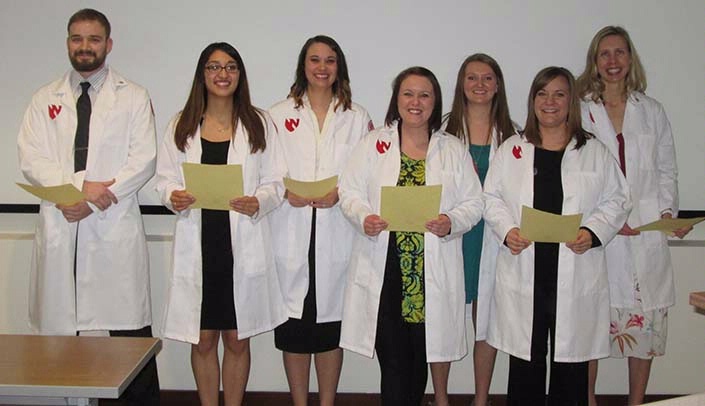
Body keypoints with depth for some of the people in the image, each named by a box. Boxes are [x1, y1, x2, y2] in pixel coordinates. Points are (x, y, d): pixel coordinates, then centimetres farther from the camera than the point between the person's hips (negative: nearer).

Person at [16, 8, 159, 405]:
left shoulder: (134, 97, 7)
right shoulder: (45, 99, 14)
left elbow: (143, 161, -3)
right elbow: (31, 159, 4)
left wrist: (92, 201, -12)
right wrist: (79, 185, -13)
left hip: (116, 229, -2)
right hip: (60, 229, 3)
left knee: (130, 328, -2)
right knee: (58, 327, 5)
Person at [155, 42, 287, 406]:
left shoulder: (259, 124, 5)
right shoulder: (180, 126, 8)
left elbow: (276, 183, 2)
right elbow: (164, 178, 7)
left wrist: (258, 202, -19)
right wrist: (173, 197, -15)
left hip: (243, 245, -1)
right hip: (198, 244, 1)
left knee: (237, 339, 10)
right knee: (203, 340, 9)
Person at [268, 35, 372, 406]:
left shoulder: (357, 117, 9)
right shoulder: (279, 115, 9)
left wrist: (340, 192, -12)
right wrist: (286, 191, -13)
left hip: (337, 232, 0)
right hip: (292, 232, 0)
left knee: (332, 319, 6)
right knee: (294, 321, 3)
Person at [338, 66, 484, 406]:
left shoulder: (454, 150, 10)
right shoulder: (372, 144, 9)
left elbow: (473, 203, 7)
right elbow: (350, 192, 6)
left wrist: (451, 222, -13)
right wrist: (363, 217, -14)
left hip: (432, 272, 1)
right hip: (384, 269, -1)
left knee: (420, 358, 7)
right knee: (392, 358, -3)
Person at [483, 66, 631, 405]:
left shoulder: (595, 152, 8)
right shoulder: (511, 150, 9)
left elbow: (616, 200, 7)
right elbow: (491, 197, 8)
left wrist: (593, 232, -10)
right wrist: (507, 230, -9)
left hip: (576, 274, 0)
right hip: (523, 272, 1)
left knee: (571, 359, 7)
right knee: (525, 360, 7)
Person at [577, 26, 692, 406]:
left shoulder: (652, 111, 13)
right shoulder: (580, 111, 4)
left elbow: (667, 170, 15)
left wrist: (669, 211, -2)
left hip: (646, 232, 3)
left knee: (645, 318, 4)